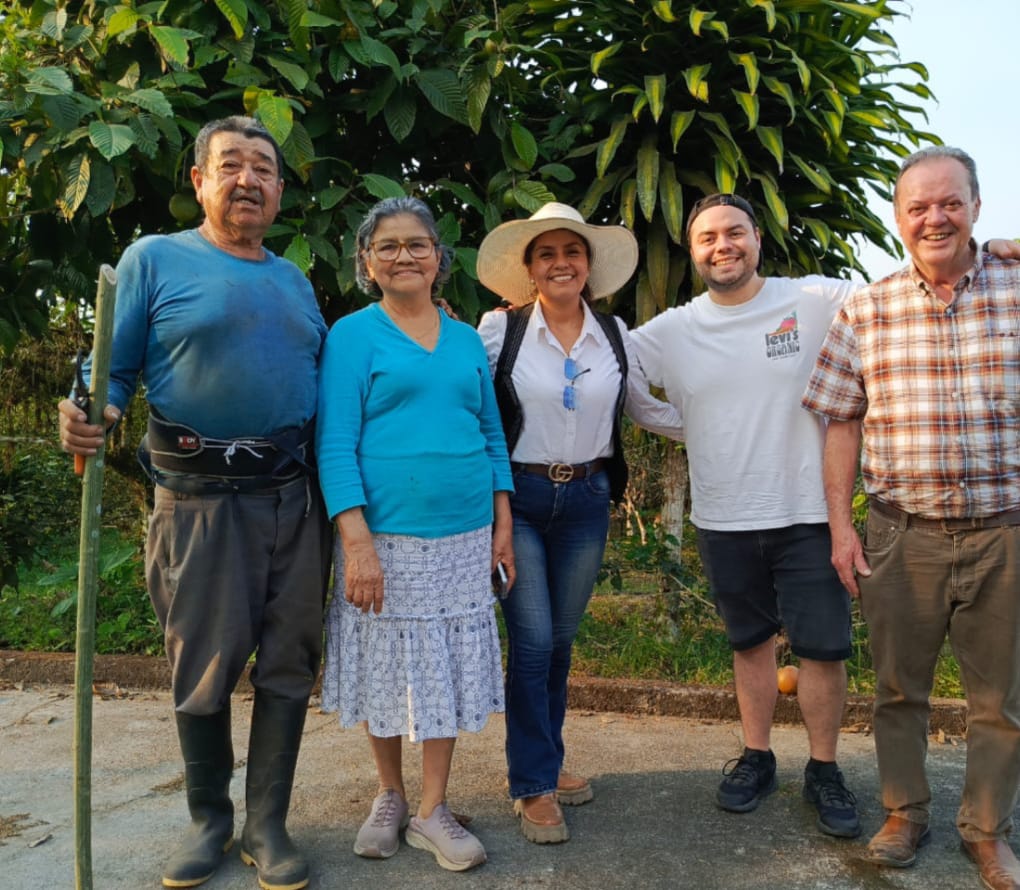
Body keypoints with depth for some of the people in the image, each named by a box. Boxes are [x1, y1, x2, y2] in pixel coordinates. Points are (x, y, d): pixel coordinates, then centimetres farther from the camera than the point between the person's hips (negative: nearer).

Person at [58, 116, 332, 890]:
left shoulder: (295, 281, 15)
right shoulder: (154, 260, 1)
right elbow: (116, 372, -2)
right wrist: (89, 416, -23)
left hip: (296, 495, 4)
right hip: (201, 499, -4)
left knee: (288, 664, 6)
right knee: (205, 667, 6)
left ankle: (268, 824, 21)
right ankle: (210, 819, 28)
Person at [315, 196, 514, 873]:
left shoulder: (467, 340, 11)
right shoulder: (353, 336, -2)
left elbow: (493, 436, 14)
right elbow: (335, 446, -9)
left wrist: (503, 525, 7)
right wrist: (357, 542, -17)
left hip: (464, 539, 4)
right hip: (387, 538, -3)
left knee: (449, 671, 9)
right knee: (389, 669, 9)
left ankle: (433, 812, 25)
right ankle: (390, 798, 32)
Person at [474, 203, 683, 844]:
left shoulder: (615, 335, 5)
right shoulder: (499, 330, -5)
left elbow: (650, 408, 14)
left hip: (587, 498, 3)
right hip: (519, 496, -3)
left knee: (561, 637, 12)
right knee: (532, 639, -4)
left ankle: (545, 758, 32)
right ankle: (533, 785, 13)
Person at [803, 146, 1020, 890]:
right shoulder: (866, 312, 1)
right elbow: (842, 424, 3)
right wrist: (841, 526, -1)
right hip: (902, 535, 1)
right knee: (899, 688, 13)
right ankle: (905, 815, 34)